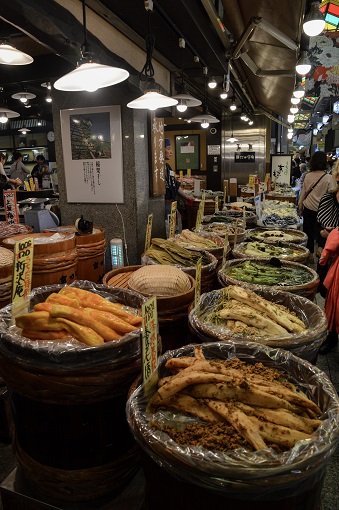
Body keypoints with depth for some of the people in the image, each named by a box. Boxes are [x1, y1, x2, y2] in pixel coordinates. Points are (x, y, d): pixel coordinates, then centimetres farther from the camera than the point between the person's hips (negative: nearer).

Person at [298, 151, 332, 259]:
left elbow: (303, 193, 5)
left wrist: (300, 209, 15)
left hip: (308, 209, 3)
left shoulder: (308, 176, -2)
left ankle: (309, 253, 20)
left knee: (308, 232, 12)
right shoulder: (328, 178, -11)